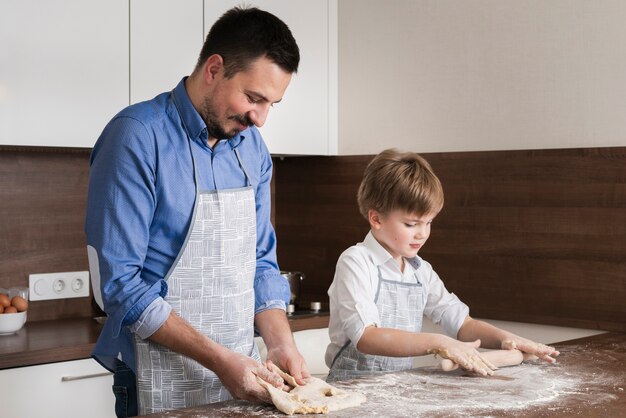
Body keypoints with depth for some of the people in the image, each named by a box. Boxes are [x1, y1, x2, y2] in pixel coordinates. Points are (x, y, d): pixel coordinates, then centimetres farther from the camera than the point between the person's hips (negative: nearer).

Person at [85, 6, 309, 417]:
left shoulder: (253, 148, 3)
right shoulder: (138, 137, -17)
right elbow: (118, 282, -20)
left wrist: (281, 344, -6)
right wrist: (219, 359, -21)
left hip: (239, 373, 7)